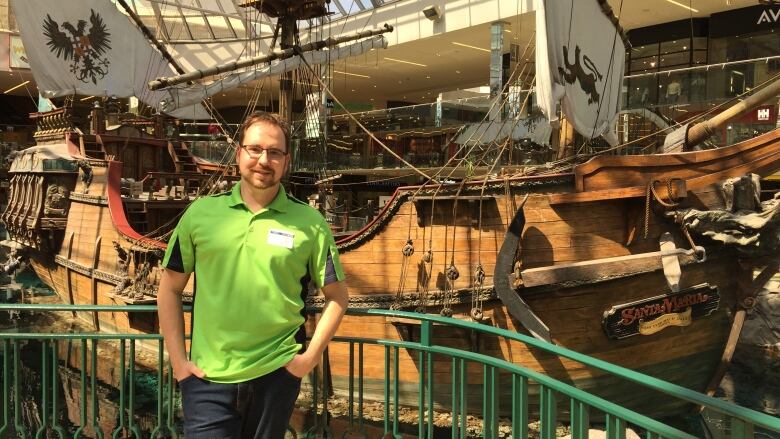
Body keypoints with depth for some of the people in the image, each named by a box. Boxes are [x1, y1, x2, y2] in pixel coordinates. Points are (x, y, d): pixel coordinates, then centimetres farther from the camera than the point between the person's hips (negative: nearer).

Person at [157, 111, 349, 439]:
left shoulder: (309, 223, -3)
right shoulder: (200, 213, 0)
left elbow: (336, 296, 4)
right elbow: (169, 289, 6)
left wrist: (311, 355, -5)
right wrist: (178, 360, 0)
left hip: (277, 374, 1)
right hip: (208, 378, 0)